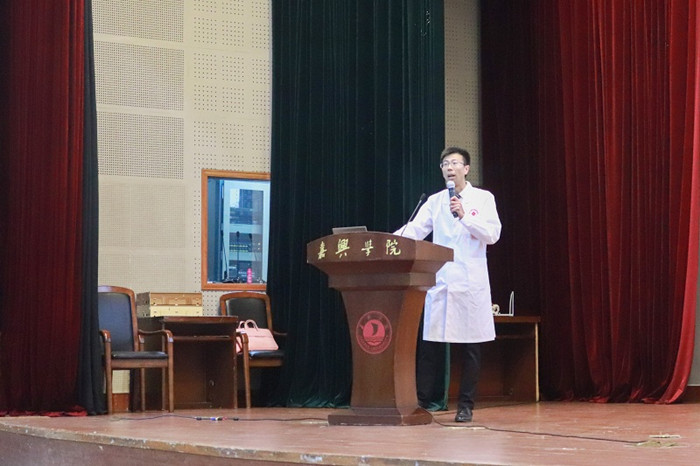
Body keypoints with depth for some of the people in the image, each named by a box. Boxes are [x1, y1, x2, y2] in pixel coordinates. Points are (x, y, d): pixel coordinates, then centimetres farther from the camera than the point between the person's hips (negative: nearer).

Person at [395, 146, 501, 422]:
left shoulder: (483, 199, 5)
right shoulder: (435, 202, 12)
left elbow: (493, 234, -6)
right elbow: (414, 229, 1)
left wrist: (464, 217, -18)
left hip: (471, 283, -2)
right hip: (440, 282, 2)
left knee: (471, 347, 1)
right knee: (430, 345, -1)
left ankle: (465, 406, 8)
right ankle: (420, 402, 4)